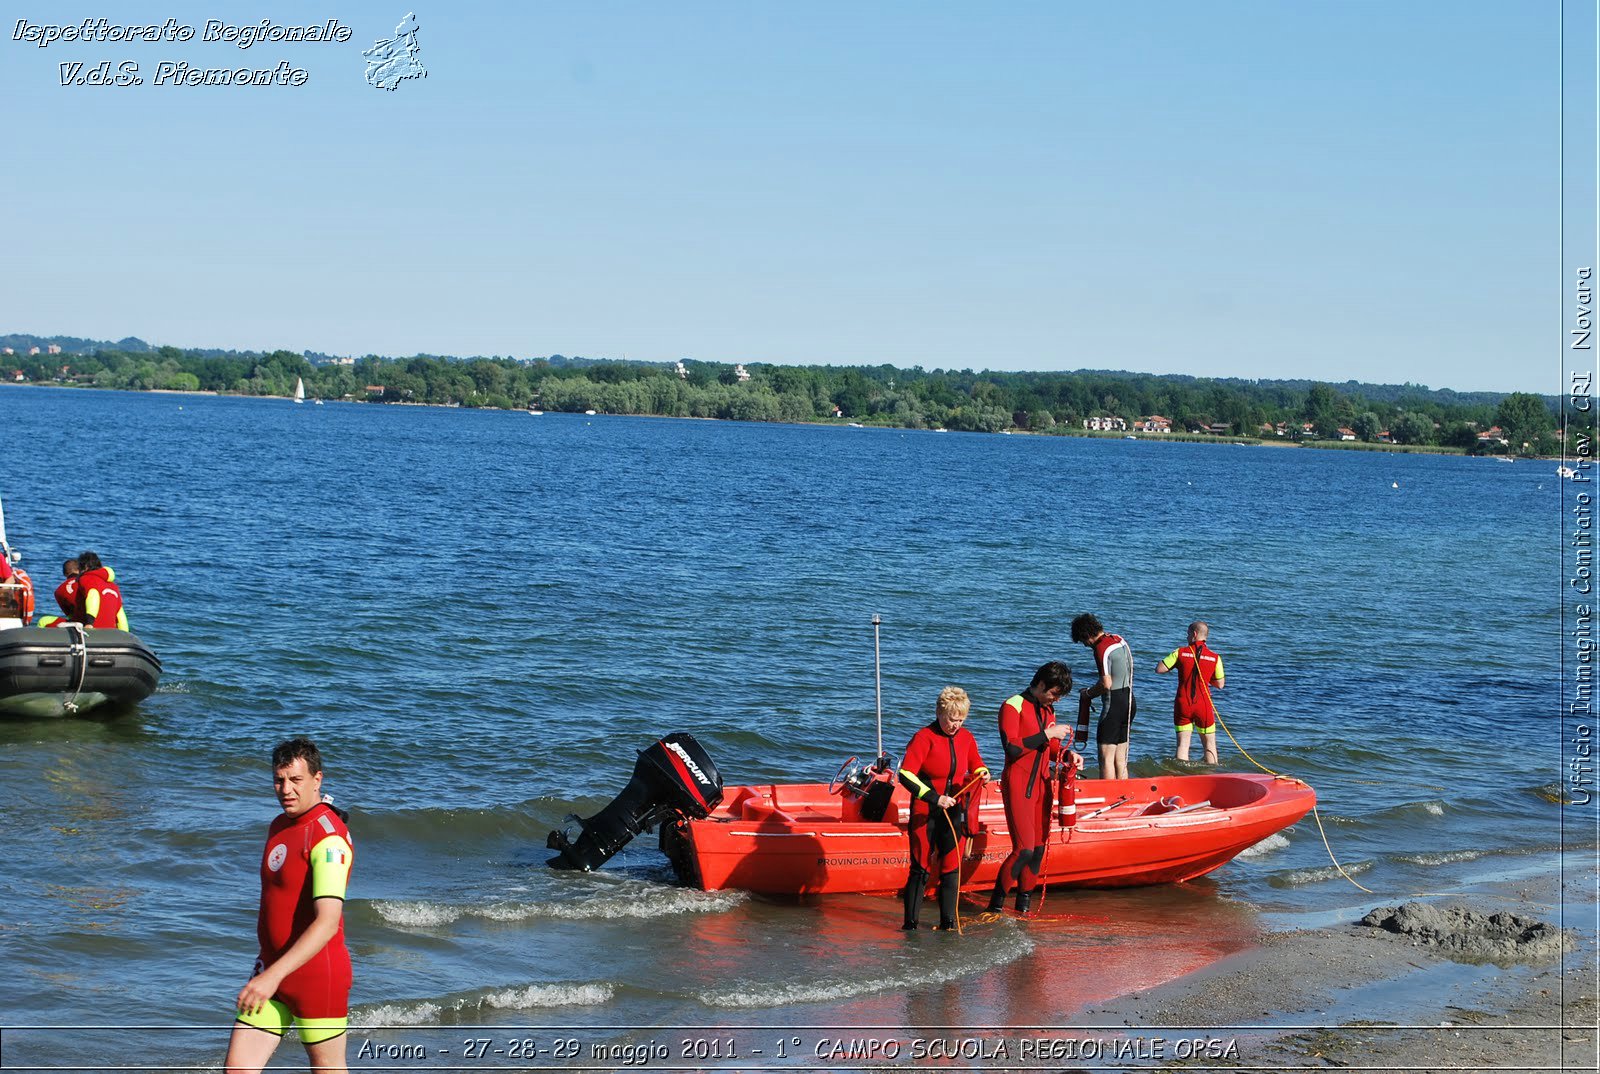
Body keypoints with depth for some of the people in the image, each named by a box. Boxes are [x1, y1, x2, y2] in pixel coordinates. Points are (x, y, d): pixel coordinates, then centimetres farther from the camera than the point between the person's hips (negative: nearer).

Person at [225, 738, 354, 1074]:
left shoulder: (329, 837, -19)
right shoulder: (279, 826, 10)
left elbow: (328, 923, -29)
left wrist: (274, 975, -36)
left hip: (317, 975, -8)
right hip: (272, 968, 8)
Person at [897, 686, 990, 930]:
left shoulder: (966, 738, 4)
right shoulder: (924, 738, -14)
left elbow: (976, 764, 21)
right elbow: (905, 774, -21)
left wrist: (982, 773, -4)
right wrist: (934, 798, -25)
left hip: (953, 813, 5)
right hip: (925, 812, -5)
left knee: (951, 868, 5)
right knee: (922, 868, -3)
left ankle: (948, 922, 12)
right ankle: (910, 923, 4)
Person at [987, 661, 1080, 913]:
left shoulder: (1047, 709, 14)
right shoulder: (1013, 706, -9)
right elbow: (1012, 748, -20)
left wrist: (1067, 754, 5)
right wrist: (1047, 734, -19)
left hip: (1041, 784, 8)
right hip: (1018, 785, -8)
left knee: (1038, 848, 6)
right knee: (1024, 850, -14)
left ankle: (1024, 906, 14)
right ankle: (996, 904, -4)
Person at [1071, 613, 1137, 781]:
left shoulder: (1102, 649, -17)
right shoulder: (1119, 639, 10)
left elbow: (1106, 684, -23)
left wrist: (1088, 693, -4)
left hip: (1114, 704, -9)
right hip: (1129, 701, 9)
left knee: (1106, 758, -6)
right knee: (1120, 759, 12)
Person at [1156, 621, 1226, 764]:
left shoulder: (1180, 652, -4)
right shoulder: (1215, 657, -2)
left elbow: (1159, 669, -4)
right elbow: (1219, 684, 3)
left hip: (1182, 704, 0)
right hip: (1204, 705, 0)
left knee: (1182, 744, 4)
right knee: (1209, 745, 11)